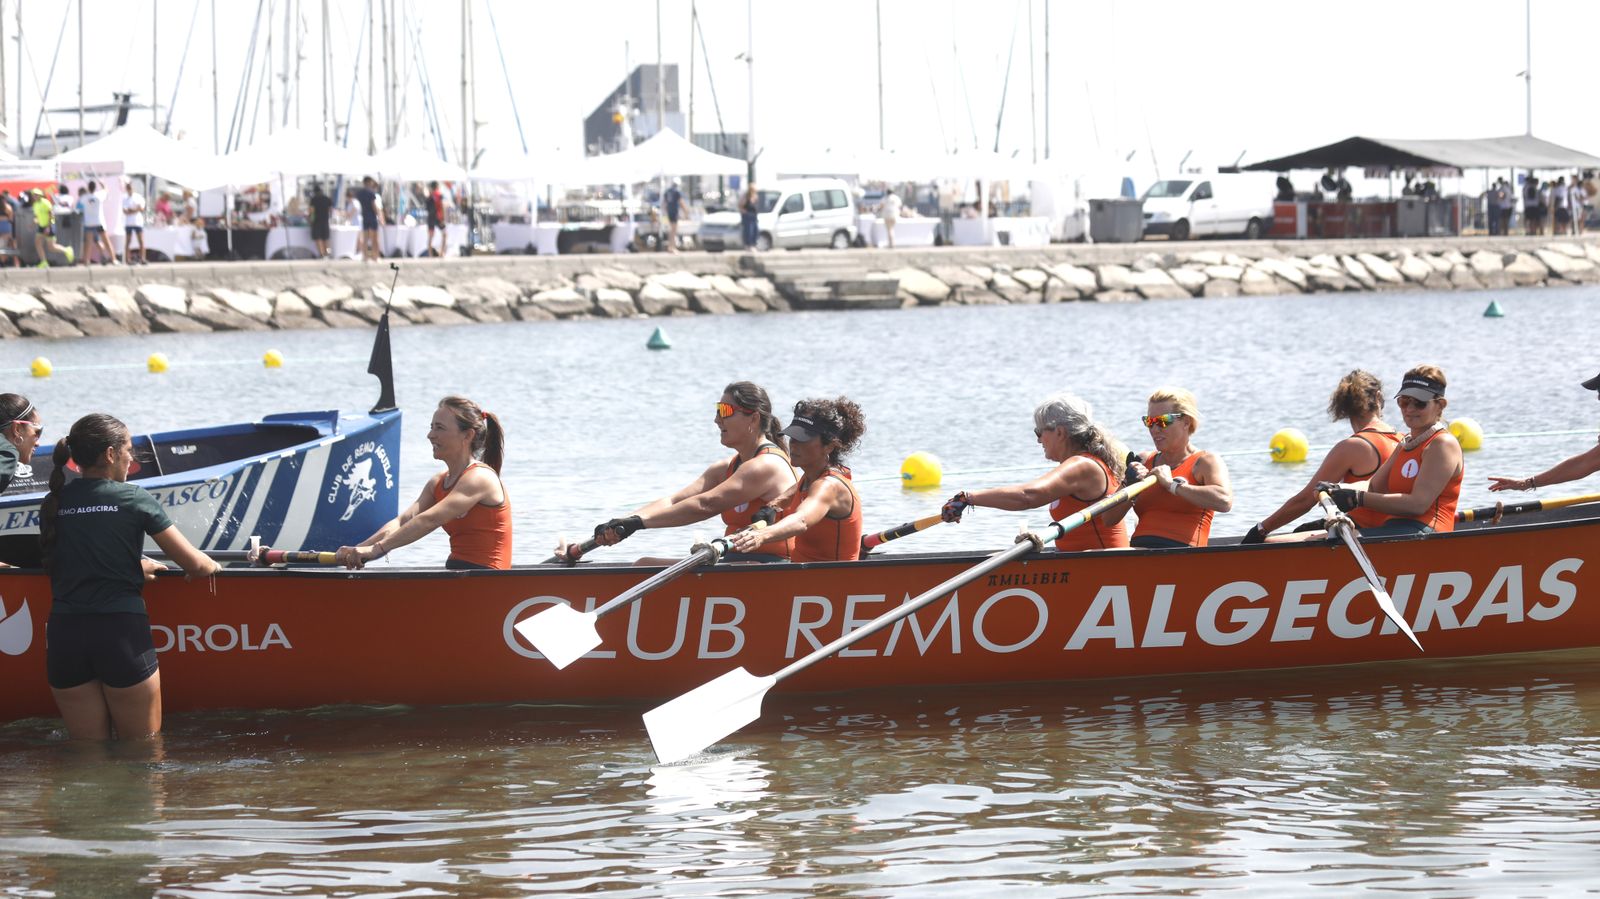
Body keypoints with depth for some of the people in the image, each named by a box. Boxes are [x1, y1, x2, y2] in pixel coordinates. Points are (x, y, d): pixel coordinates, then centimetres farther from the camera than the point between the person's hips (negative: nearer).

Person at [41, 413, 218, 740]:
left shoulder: (53, 505, 9)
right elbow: (195, 565, -1)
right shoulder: (134, 499, -3)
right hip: (122, 635, -4)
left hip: (64, 639, 4)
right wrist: (212, 566, 23)